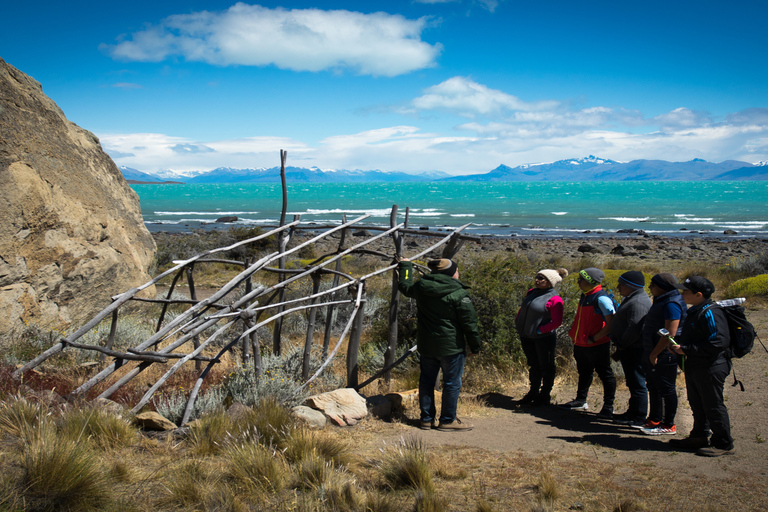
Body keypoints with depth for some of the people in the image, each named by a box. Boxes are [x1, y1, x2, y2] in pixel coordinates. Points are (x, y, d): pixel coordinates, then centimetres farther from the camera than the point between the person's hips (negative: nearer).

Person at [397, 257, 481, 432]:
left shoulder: (421, 287, 2)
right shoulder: (458, 293, -14)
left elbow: (405, 286, 24)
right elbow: (469, 323, -12)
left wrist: (405, 266, 39)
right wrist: (475, 346, -2)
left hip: (426, 345, 6)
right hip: (451, 345, -6)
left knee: (426, 380, 13)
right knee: (452, 383, 4)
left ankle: (426, 418, 19)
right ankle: (448, 420, 10)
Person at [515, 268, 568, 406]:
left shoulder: (554, 299, -15)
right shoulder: (532, 292, 7)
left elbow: (557, 322, -16)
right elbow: (522, 310, 20)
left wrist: (540, 330, -19)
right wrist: (518, 323, 8)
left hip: (544, 338, -7)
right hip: (527, 337, 7)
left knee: (546, 367, 7)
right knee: (534, 365, 18)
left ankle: (545, 396, 18)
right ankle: (533, 392, 31)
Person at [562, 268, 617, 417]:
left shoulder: (601, 298, -18)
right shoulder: (585, 296, 9)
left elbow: (611, 324, -21)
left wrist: (593, 339, -20)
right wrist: (574, 335, 12)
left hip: (597, 345, -9)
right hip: (581, 345, 9)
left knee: (605, 374, 3)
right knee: (584, 373, 20)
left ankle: (608, 407, 11)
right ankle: (581, 401, 33)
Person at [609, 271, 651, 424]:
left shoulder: (638, 302, -19)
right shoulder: (631, 299, 17)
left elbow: (635, 328, -27)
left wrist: (621, 345, -16)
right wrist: (620, 347, 19)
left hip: (634, 350, -11)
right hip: (628, 350, 11)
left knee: (637, 383, -5)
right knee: (633, 382, 17)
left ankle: (638, 416, 0)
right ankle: (633, 412, 25)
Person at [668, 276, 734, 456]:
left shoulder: (711, 313, -21)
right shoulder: (694, 311, 12)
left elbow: (718, 342, -28)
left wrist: (686, 349, -25)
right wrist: (677, 342, 4)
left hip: (710, 368, -10)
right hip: (694, 367, 10)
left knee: (713, 406, -1)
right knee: (697, 404, 19)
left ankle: (724, 444, 10)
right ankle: (699, 437, 31)